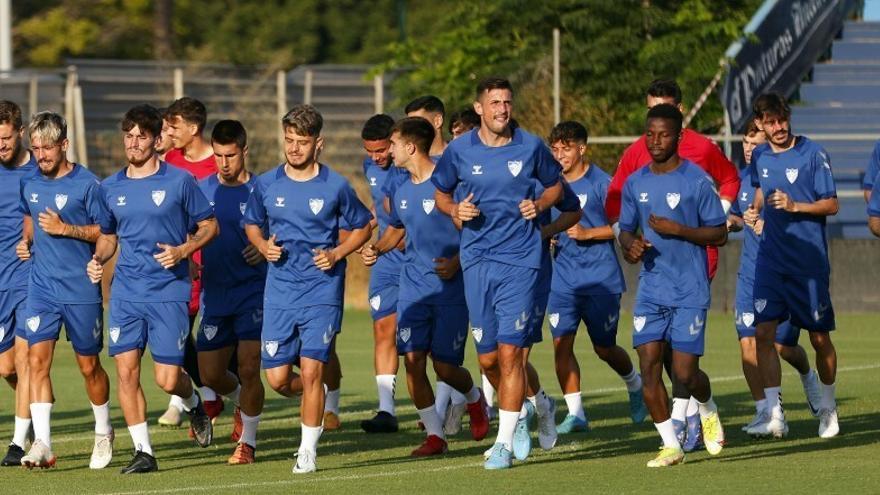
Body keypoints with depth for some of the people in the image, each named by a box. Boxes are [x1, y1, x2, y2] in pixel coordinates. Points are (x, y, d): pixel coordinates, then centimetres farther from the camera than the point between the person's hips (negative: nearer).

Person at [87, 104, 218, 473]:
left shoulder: (179, 181, -2)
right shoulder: (111, 187, 9)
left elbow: (209, 225, 5)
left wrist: (183, 250, -12)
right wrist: (97, 260, 0)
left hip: (169, 291, -3)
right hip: (125, 291, 3)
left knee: (167, 380, -6)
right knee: (126, 372, -6)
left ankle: (193, 404, 30)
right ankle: (143, 452, 3)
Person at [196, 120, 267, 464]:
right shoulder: (202, 189, 6)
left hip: (253, 292, -4)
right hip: (214, 293, 4)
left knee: (248, 368, -11)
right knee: (210, 374, 7)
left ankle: (247, 442, 3)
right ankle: (242, 401, 40)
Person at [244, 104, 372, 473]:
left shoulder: (335, 186, -3)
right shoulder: (266, 184, 3)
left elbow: (362, 227, 9)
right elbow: (252, 224, 18)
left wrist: (337, 253, -7)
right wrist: (264, 246, -3)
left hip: (322, 290, -3)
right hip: (279, 291, 3)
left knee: (311, 371, -10)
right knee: (277, 379, 0)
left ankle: (308, 450, 2)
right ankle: (312, 402, 34)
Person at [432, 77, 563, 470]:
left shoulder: (531, 147, 1)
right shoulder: (459, 150, 3)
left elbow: (554, 186, 16)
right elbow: (441, 194, 16)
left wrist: (539, 205, -4)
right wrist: (456, 210, -5)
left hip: (520, 260, -2)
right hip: (477, 260, 2)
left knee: (509, 352, -10)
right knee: (487, 358, 4)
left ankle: (505, 442, -6)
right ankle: (534, 402, 32)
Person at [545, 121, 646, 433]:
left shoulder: (601, 183, -6)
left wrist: (587, 233, -17)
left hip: (601, 278, -4)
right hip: (563, 279, 4)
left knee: (604, 347, 5)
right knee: (561, 343, -9)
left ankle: (635, 384, 35)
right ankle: (575, 413, -5)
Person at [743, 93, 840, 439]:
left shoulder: (813, 154, -8)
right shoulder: (760, 158, 8)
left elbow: (832, 205, -8)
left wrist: (794, 206, -21)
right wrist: (754, 211, 12)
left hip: (809, 259, -4)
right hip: (770, 259, 4)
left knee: (819, 338, 5)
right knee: (763, 332, -11)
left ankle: (828, 407, 27)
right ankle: (774, 415, -13)